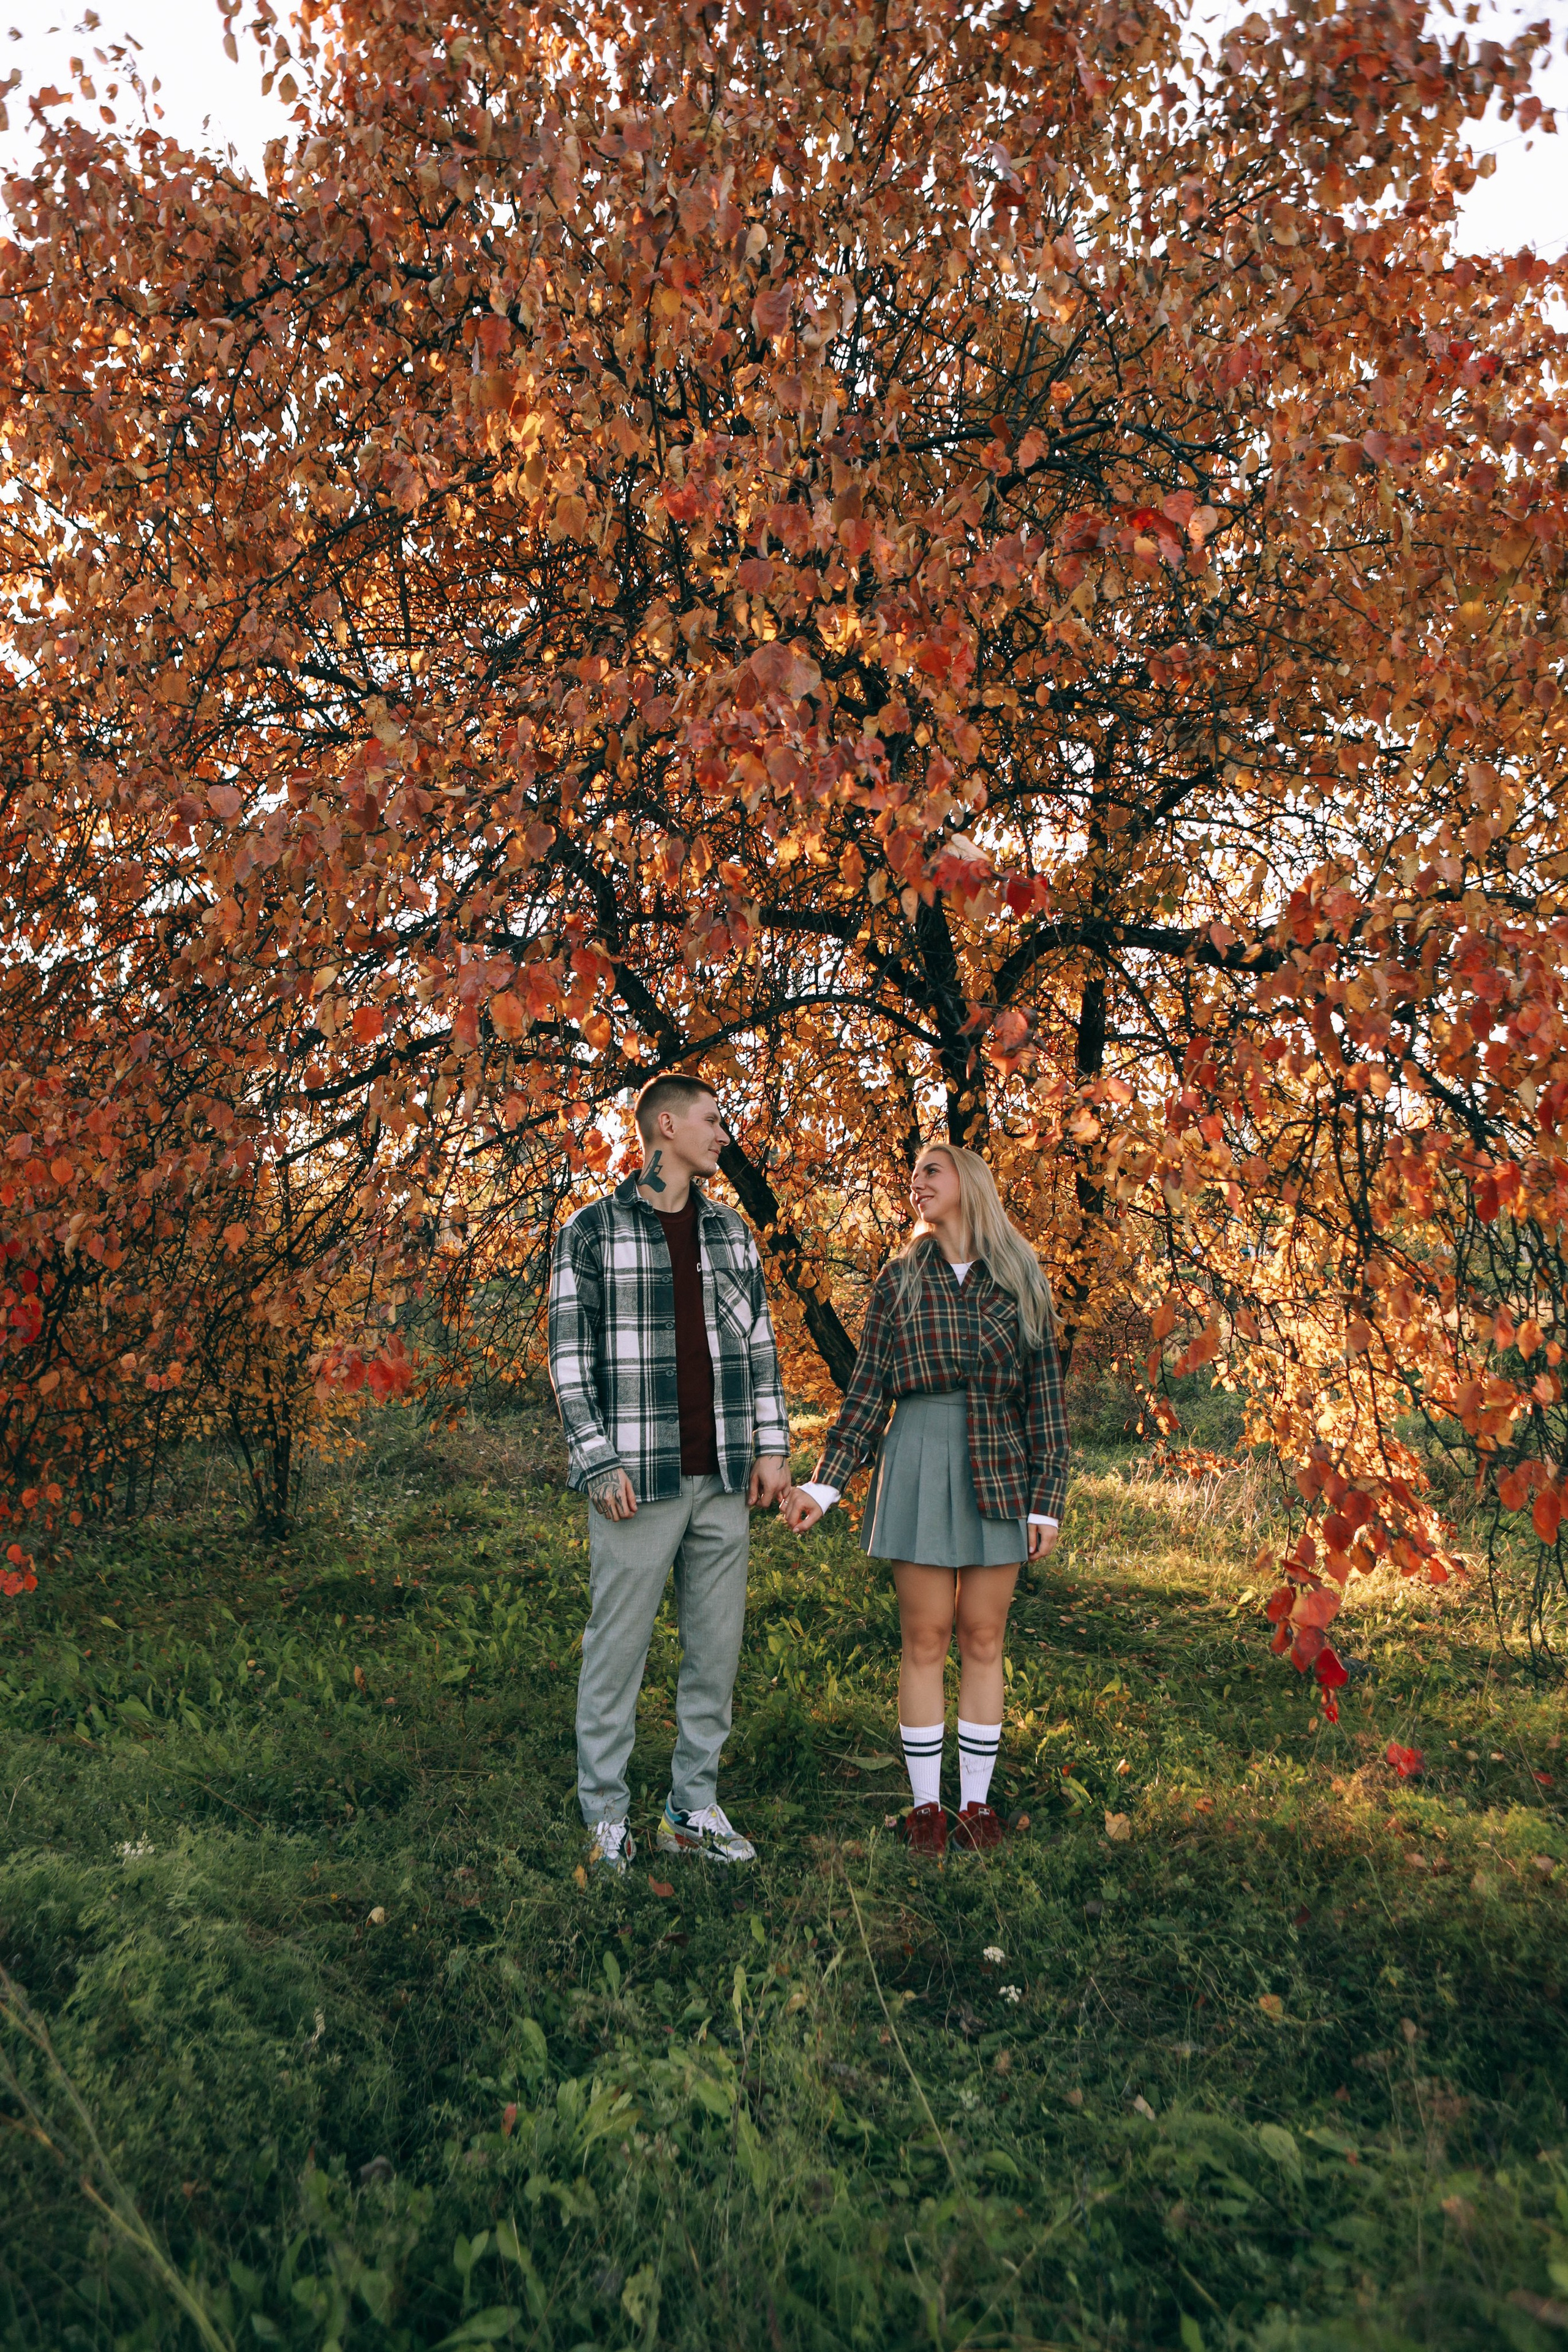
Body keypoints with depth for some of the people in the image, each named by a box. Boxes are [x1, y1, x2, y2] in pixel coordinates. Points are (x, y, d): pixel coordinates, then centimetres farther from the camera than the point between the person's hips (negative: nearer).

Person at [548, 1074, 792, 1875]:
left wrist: (771, 1445, 6)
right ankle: (606, 1816, 17)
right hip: (640, 1479, -5)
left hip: (722, 1481, 5)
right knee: (617, 1649, 3)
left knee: (716, 1648, 10)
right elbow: (570, 1357, -5)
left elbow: (758, 1343, 14)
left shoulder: (730, 1232, 12)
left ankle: (694, 1808, 24)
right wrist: (599, 1465, -11)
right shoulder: (593, 1231, -3)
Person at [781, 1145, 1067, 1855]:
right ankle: (925, 1803, 17)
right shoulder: (897, 1281, 4)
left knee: (983, 1640, 7)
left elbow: (1044, 1397, 4)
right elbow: (867, 1392, 3)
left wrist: (1047, 1502, -1)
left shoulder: (1021, 1284, 4)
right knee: (925, 1641, 4)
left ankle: (977, 1800, 20)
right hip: (918, 1468, 0)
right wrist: (823, 1484, -5)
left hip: (1000, 1478, 1)